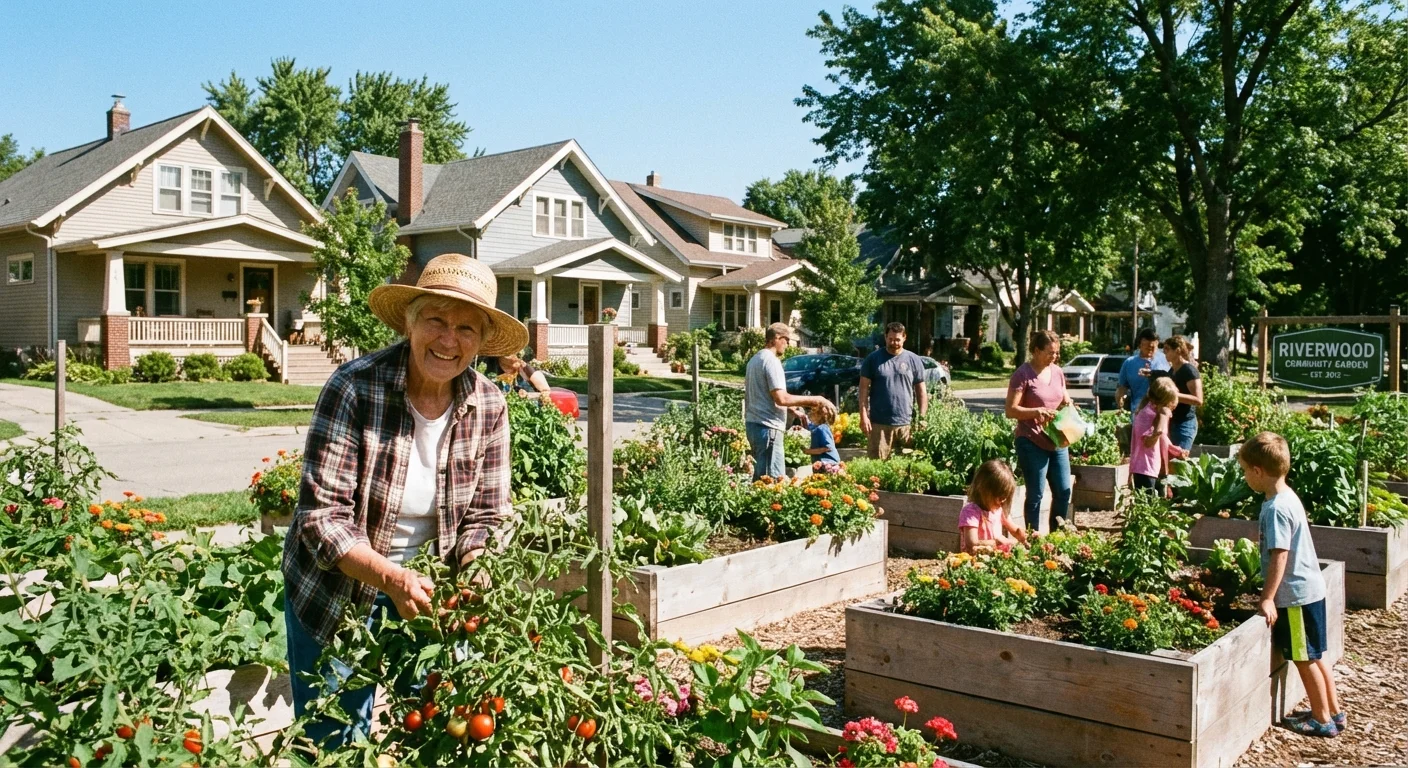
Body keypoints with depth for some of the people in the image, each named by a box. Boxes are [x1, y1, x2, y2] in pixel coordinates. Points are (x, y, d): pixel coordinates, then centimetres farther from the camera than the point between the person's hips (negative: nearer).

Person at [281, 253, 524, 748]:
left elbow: (486, 516, -4)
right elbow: (322, 516, -22)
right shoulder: (355, 388, -21)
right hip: (339, 589, -2)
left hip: (431, 589, 3)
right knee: (336, 743, 11)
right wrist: (393, 579, -34)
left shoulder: (488, 406, -10)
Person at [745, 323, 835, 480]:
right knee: (775, 479, -11)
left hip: (753, 423, 10)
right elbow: (781, 398, -21)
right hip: (767, 427, -10)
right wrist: (816, 400, -17)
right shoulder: (771, 360, -13)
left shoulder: (755, 359, 16)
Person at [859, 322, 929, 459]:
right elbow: (864, 388, 1)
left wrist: (922, 417, 3)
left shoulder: (914, 360, 7)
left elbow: (921, 391, 10)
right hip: (879, 423, -2)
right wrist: (863, 416, -6)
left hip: (906, 423, 2)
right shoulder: (873, 359, 3)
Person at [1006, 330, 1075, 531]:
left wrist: (1067, 403, -2)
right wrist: (1038, 411, -27)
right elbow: (1011, 410, -13)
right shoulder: (1023, 374, -10)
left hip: (1057, 442, 7)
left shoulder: (1057, 372, 9)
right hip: (1032, 443, -7)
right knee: (1036, 495, -1)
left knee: (1064, 491, 10)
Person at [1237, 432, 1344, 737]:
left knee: (1304, 658, 5)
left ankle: (1322, 719, 17)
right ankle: (1334, 712, 30)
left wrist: (1268, 599, -21)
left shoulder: (1276, 508, -22)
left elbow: (1279, 556, -24)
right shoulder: (1288, 497, 7)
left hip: (1296, 595, -9)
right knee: (1314, 655, 19)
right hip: (1309, 589, 9)